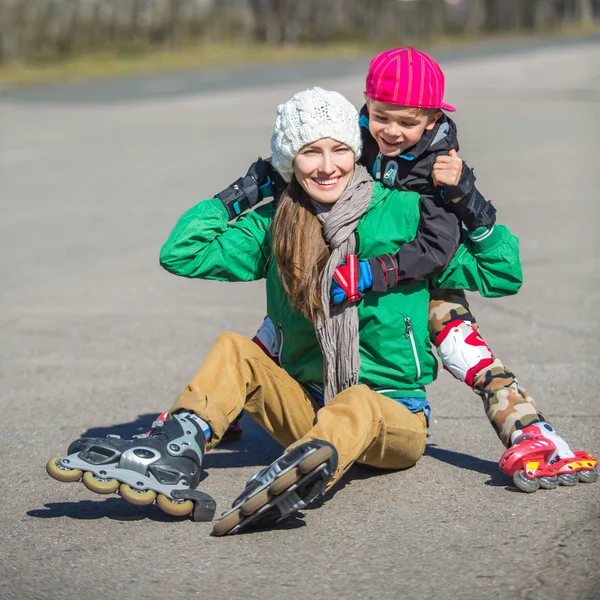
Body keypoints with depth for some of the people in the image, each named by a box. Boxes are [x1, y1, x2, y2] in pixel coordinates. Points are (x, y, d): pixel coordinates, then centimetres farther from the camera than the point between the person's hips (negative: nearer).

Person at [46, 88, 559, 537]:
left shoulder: (404, 213, -2)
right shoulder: (275, 227, 6)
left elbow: (501, 274, -1)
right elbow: (181, 254, 0)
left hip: (396, 415, -4)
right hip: (307, 406, 4)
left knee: (357, 407, -38)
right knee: (234, 350, -17)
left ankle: (281, 486, -72)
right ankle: (172, 463, -42)